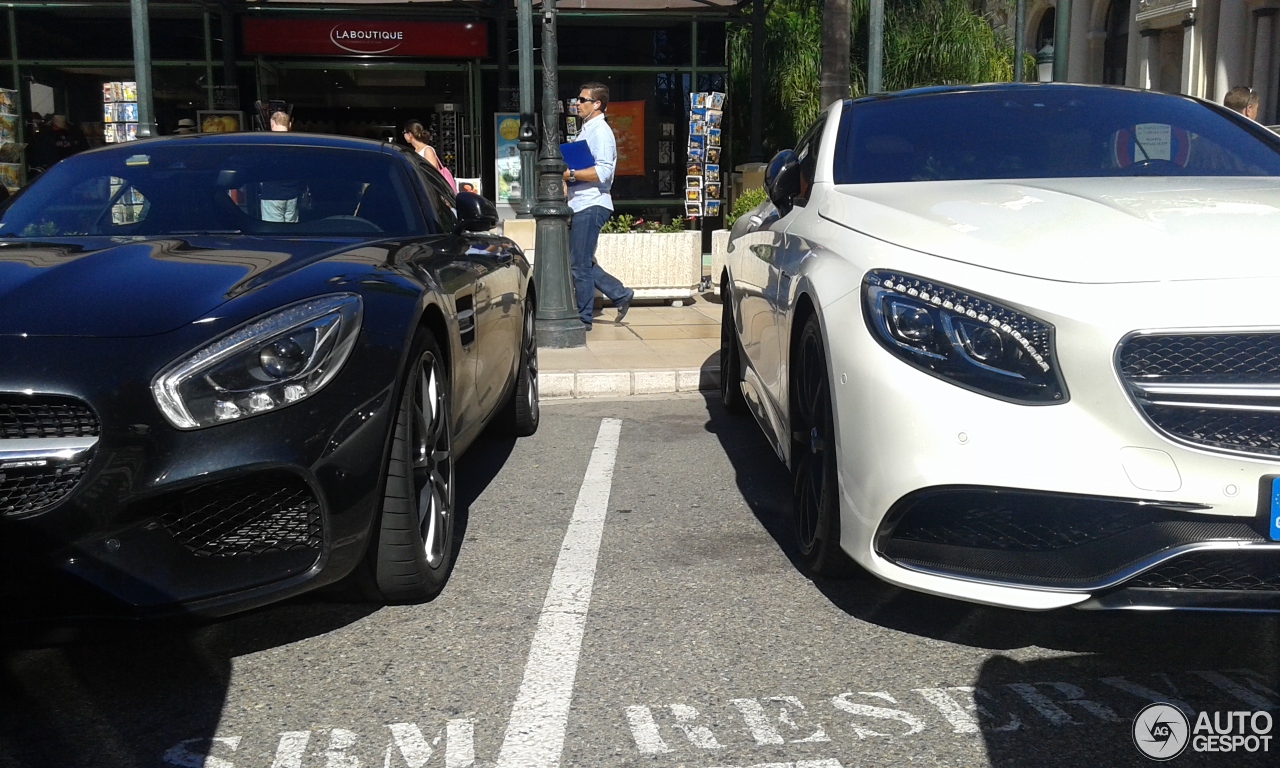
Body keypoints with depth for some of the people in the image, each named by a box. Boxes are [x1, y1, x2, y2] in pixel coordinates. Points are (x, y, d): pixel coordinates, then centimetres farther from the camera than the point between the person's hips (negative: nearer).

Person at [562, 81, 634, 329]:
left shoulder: (600, 132, -12)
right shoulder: (587, 130, 19)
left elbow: (603, 171, -23)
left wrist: (570, 174, -20)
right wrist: (568, 177, 10)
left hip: (591, 206, -10)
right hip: (581, 206, 10)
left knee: (580, 265, -4)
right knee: (581, 262, 13)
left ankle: (583, 318, 5)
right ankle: (620, 294, 20)